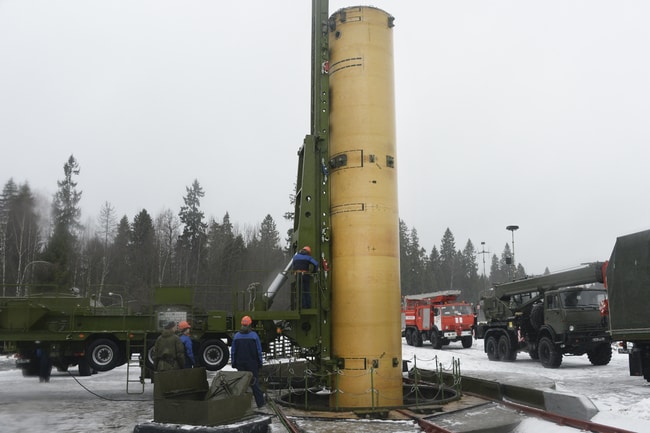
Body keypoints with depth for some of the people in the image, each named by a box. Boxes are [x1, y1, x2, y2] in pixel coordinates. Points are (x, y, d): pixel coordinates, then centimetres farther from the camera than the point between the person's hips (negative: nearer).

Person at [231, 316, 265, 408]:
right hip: (252, 363, -2)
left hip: (240, 363, 2)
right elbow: (259, 350, -5)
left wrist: (233, 362, 13)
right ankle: (260, 403, 6)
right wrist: (260, 362, 4)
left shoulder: (236, 336, 0)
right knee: (255, 383, 4)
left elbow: (233, 351, 4)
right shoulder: (254, 335, -8)